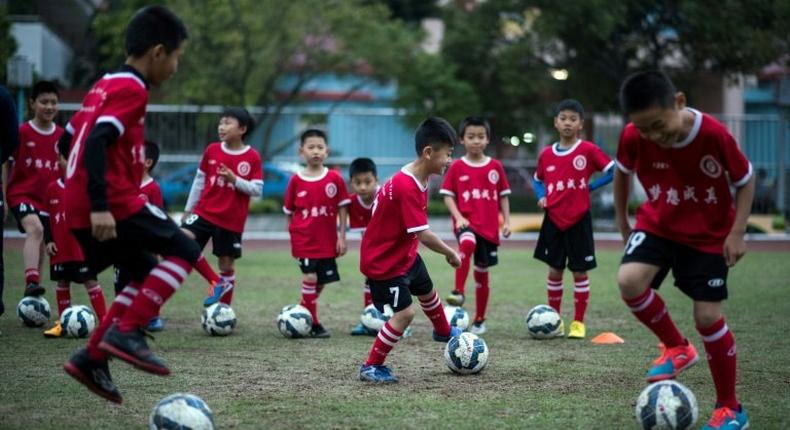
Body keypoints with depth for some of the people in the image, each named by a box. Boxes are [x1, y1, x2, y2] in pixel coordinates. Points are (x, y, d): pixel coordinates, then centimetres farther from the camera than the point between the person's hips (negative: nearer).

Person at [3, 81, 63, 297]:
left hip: (49, 199, 5)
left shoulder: (62, 136, 3)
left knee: (41, 247, 11)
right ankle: (31, 282, -42)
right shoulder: (22, 132, -8)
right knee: (35, 229, -31)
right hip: (22, 194, -5)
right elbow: (6, 164, 0)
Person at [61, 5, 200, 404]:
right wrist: (100, 205, -28)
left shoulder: (104, 85, 18)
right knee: (184, 251, 0)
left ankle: (92, 357, 9)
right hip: (112, 204, -9)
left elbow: (67, 140, 23)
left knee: (147, 275, 18)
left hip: (80, 209, 9)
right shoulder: (132, 89, -10)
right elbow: (96, 142, -23)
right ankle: (126, 332, -11)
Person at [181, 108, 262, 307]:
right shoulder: (212, 150, 2)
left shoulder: (252, 157, -7)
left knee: (226, 265, 3)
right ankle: (216, 283, -9)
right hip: (204, 212, 2)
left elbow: (257, 190, -7)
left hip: (232, 221, -2)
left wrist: (234, 180, -22)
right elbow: (199, 181, 11)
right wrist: (189, 209, 13)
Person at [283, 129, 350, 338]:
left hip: (327, 241, 2)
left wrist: (342, 236, 0)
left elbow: (342, 208, 3)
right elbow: (289, 212, 6)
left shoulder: (335, 179, -2)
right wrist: (292, 236, 5)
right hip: (304, 240, -2)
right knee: (310, 277, -11)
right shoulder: (296, 181, -2)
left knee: (321, 282, 7)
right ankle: (313, 324, -1)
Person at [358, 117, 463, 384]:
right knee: (405, 313, -11)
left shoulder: (419, 179, -2)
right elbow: (423, 235, -32)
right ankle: (371, 367, 2)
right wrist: (451, 254, -19)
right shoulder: (406, 188, -33)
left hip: (405, 254, 10)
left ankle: (443, 332, 56)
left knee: (427, 291, 28)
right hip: (383, 262, -10)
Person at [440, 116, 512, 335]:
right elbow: (448, 195, 0)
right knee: (467, 243, -38)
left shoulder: (495, 166, 5)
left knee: (482, 272, 9)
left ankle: (480, 320, 21)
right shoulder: (457, 167, 0)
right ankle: (458, 292, -38)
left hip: (489, 226, 3)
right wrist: (458, 217, -14)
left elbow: (503, 195, 11)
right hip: (466, 222, -3)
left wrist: (506, 221, 4)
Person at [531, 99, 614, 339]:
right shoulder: (547, 154, 5)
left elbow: (613, 171, -7)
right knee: (554, 270, 7)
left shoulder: (588, 150, -7)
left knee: (580, 271, 1)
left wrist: (590, 187, -12)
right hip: (554, 220, 3)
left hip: (579, 220, -3)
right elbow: (537, 180, 21)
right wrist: (541, 196, 2)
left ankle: (578, 322, 10)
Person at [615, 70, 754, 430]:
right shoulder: (633, 138, -20)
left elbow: (745, 180, -11)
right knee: (629, 280, -24)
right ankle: (677, 347, 2)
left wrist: (737, 232, -16)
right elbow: (622, 173, 4)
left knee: (707, 316, -5)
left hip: (708, 235, -2)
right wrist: (622, 221, 10)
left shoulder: (714, 135, -28)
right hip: (658, 225, 2)